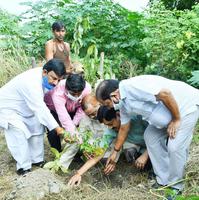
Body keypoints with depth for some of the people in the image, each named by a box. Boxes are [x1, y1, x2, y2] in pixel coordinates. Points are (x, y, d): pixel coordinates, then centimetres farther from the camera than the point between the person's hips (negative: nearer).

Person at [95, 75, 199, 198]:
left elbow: (166, 93, -34)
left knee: (175, 146, -13)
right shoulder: (124, 103, 1)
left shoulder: (132, 86, -30)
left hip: (188, 103, -9)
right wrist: (115, 152, 23)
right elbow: (124, 128, 14)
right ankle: (164, 180, 18)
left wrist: (176, 119, -21)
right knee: (150, 136, 7)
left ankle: (175, 186, 9)